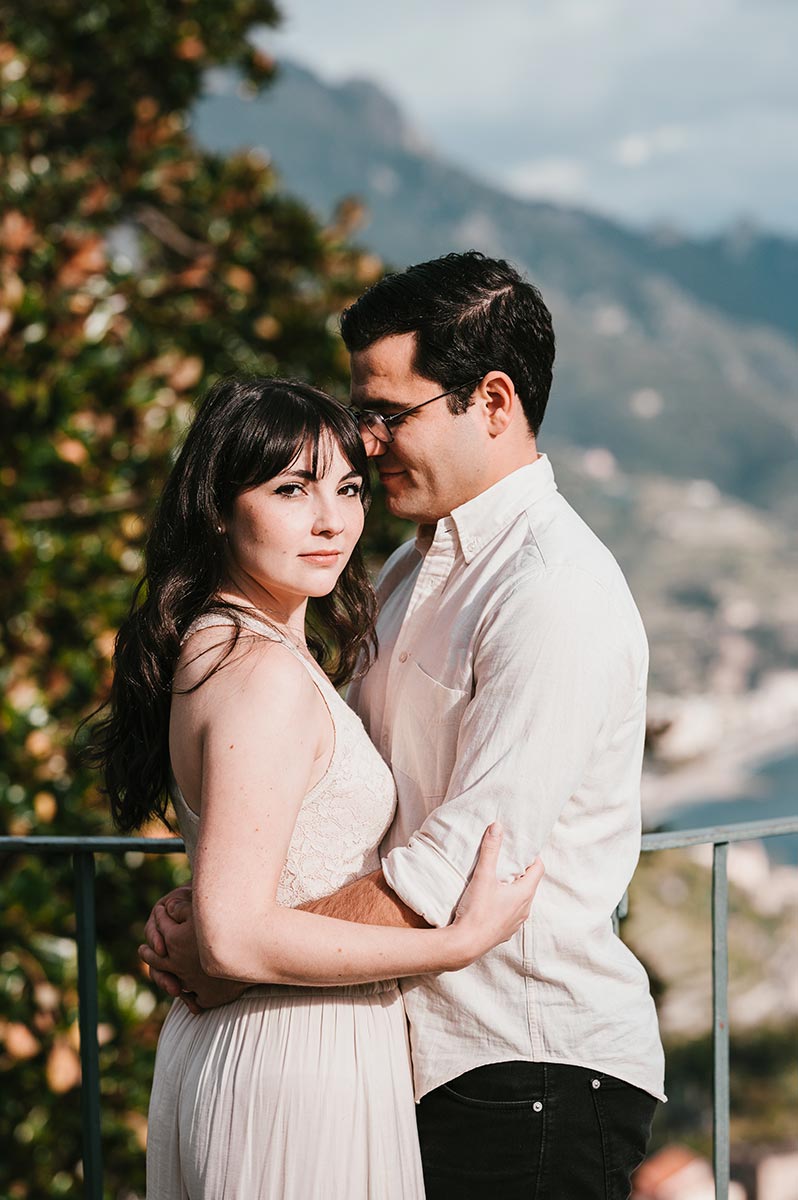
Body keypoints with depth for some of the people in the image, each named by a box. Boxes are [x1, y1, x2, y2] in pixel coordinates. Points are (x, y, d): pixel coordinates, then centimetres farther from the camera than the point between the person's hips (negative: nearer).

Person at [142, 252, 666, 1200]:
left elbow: (462, 864, -22)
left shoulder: (555, 594, -17)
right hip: (428, 1051, 8)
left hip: (533, 1066, -8)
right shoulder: (416, 570, 14)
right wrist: (204, 901, -1)